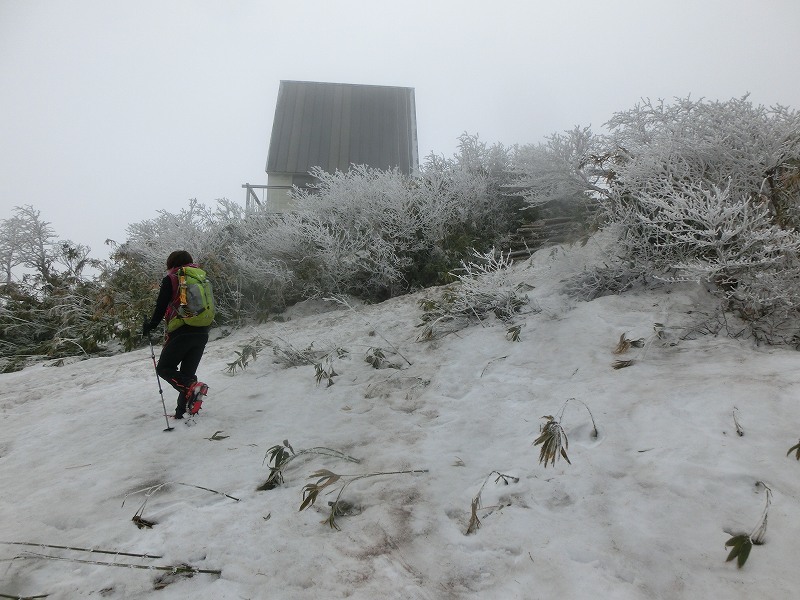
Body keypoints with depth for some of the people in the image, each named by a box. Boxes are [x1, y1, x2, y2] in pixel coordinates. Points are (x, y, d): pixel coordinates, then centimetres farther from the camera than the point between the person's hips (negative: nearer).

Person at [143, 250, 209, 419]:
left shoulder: (171, 278, 0)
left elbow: (161, 306, -4)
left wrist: (150, 326, 10)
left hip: (181, 332, -6)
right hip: (202, 333, 6)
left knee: (164, 368, 6)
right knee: (188, 373, 13)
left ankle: (192, 387, -18)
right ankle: (183, 410, 6)